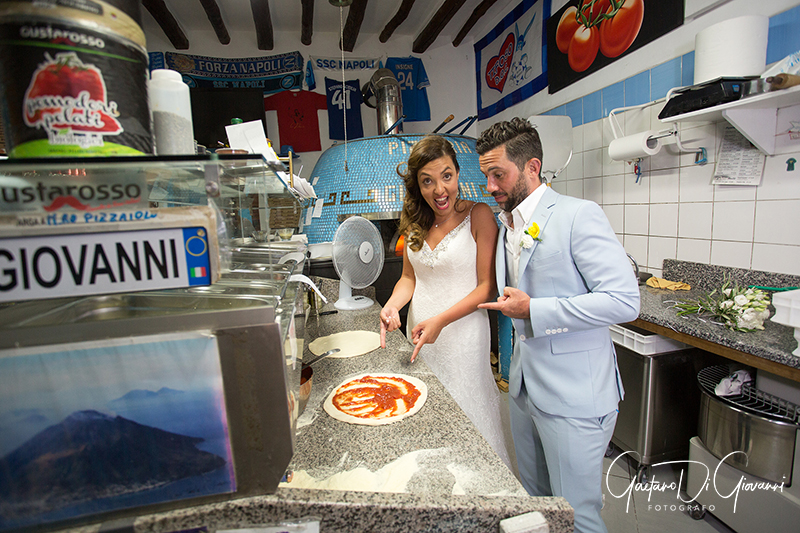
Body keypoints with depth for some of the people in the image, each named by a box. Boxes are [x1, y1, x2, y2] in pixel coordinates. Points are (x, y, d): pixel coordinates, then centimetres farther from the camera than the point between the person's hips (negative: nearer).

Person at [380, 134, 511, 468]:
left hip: (462, 334, -5)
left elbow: (487, 287, -12)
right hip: (419, 333, 5)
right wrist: (392, 305, -8)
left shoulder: (479, 216, -12)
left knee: (465, 416, 10)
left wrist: (441, 320, -21)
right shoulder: (415, 221, 4)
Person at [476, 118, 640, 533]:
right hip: (524, 386, 8)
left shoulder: (579, 215, -16)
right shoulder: (506, 225, 9)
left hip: (573, 394, -7)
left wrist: (533, 310, -22)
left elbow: (624, 300, -21)